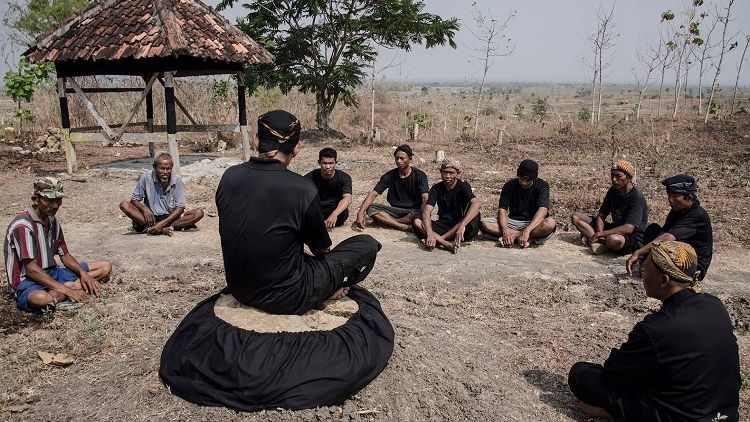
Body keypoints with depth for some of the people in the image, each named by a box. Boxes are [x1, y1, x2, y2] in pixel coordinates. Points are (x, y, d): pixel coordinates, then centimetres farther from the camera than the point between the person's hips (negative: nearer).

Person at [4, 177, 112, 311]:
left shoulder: (53, 221, 7)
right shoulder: (23, 225, -19)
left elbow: (65, 256, 12)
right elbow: (31, 269, -23)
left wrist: (83, 273, -9)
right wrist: (67, 291, -27)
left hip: (52, 273, 8)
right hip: (28, 280, -8)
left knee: (105, 266, 0)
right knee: (41, 299, -44)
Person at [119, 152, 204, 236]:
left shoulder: (177, 180, -8)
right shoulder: (146, 177, -9)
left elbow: (180, 207, -10)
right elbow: (134, 200, -1)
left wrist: (163, 223, -24)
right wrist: (144, 208, -24)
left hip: (171, 217, 0)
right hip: (151, 218, 0)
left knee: (199, 213, -22)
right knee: (124, 205, -22)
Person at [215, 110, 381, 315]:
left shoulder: (229, 177, -5)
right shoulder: (302, 188, -21)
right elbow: (321, 248, -4)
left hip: (239, 291, 6)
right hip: (286, 300, -6)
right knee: (368, 245, 4)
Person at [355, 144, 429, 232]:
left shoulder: (419, 175, -6)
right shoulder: (389, 176, 1)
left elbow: (425, 199, -19)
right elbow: (373, 194, -6)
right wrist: (360, 214, -21)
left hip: (414, 211, -3)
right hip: (396, 211, 4)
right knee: (370, 208, -21)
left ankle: (389, 222, -23)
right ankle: (406, 227, -32)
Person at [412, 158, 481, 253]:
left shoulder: (463, 186, -9)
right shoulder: (436, 188, -2)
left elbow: (477, 204, -29)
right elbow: (426, 212, -15)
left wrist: (462, 226, -44)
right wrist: (429, 234, -34)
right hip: (442, 225, 2)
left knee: (474, 216, -34)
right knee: (417, 221, -23)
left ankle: (439, 240, -29)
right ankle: (447, 244, -42)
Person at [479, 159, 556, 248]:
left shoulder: (542, 186, -9)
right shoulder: (509, 186, -2)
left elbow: (542, 211, -23)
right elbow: (502, 210, -9)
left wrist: (527, 231, -38)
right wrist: (505, 231, -29)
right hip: (513, 221, 3)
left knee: (550, 223, -37)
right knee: (484, 223, -24)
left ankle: (515, 235, -26)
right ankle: (529, 238, -26)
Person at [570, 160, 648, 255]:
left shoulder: (637, 197, -18)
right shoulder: (613, 190, 4)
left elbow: (628, 228, -27)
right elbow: (601, 216, 2)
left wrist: (602, 234, -28)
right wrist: (599, 235, -17)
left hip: (634, 238, -8)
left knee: (614, 239, -46)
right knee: (576, 217, -3)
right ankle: (601, 241, -21)